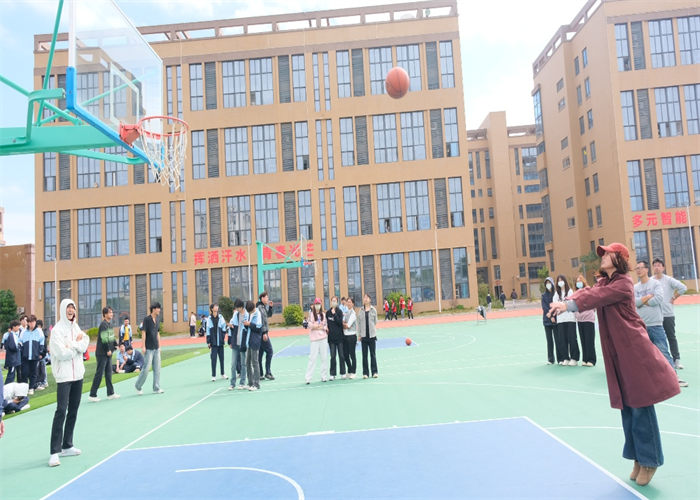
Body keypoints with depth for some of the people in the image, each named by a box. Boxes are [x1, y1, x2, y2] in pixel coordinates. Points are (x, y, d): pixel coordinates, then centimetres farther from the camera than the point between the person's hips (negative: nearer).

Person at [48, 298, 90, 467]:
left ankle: (67, 446, 21)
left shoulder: (76, 328, 10)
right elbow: (62, 353, -16)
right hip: (64, 376, -7)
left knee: (73, 410, 11)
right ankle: (55, 452, -8)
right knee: (61, 411, -11)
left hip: (78, 374, 7)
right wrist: (77, 344, -5)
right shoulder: (57, 330, -9)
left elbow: (84, 346, -1)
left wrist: (71, 345, -16)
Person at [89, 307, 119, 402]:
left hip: (108, 353, 9)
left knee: (108, 373, 12)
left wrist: (116, 345, 10)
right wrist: (108, 350, -18)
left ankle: (110, 393, 17)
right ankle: (92, 395, 4)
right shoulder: (103, 324, -15)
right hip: (102, 353, -9)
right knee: (99, 373, -4)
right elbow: (104, 339, -21)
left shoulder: (109, 324, 14)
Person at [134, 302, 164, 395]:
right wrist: (143, 346, -14)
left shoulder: (157, 320, 11)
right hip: (148, 348, -7)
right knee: (146, 368, -5)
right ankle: (138, 386, 15)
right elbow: (143, 333, -11)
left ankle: (156, 388, 10)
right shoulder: (146, 319, -8)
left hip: (156, 348, 7)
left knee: (157, 369, 5)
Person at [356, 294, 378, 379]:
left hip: (372, 335, -1)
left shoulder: (373, 310, 2)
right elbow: (358, 323, 5)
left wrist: (374, 331, 3)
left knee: (373, 354, 3)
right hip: (364, 335, 1)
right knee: (364, 355, 5)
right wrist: (359, 334, 3)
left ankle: (374, 372, 11)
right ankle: (365, 373, 12)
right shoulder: (360, 310, 3)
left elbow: (375, 322, 7)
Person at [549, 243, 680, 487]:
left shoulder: (623, 283, -12)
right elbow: (587, 292, -1)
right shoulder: (604, 282, 15)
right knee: (627, 405, 13)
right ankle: (638, 458, 25)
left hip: (633, 350, -8)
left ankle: (650, 460, 13)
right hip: (616, 352, 8)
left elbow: (597, 297, -26)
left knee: (640, 404, -1)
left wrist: (567, 306, -34)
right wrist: (564, 303, -19)